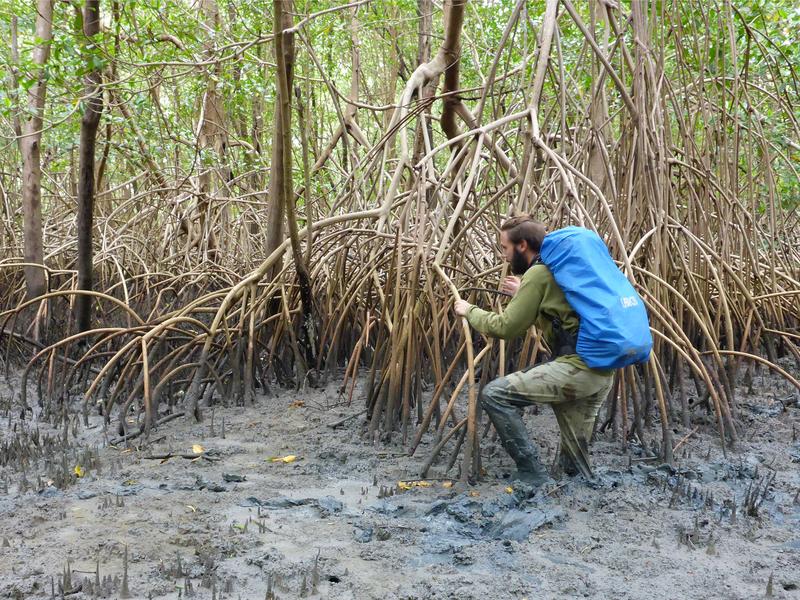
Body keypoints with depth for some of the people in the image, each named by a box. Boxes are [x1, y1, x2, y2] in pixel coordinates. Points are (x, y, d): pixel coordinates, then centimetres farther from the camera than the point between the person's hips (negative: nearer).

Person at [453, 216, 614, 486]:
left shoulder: (538, 273, -8)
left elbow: (506, 327, -7)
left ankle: (532, 474, -5)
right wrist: (524, 295, 31)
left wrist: (470, 311, 8)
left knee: (494, 395, -9)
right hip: (602, 372, 10)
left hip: (578, 368, -10)